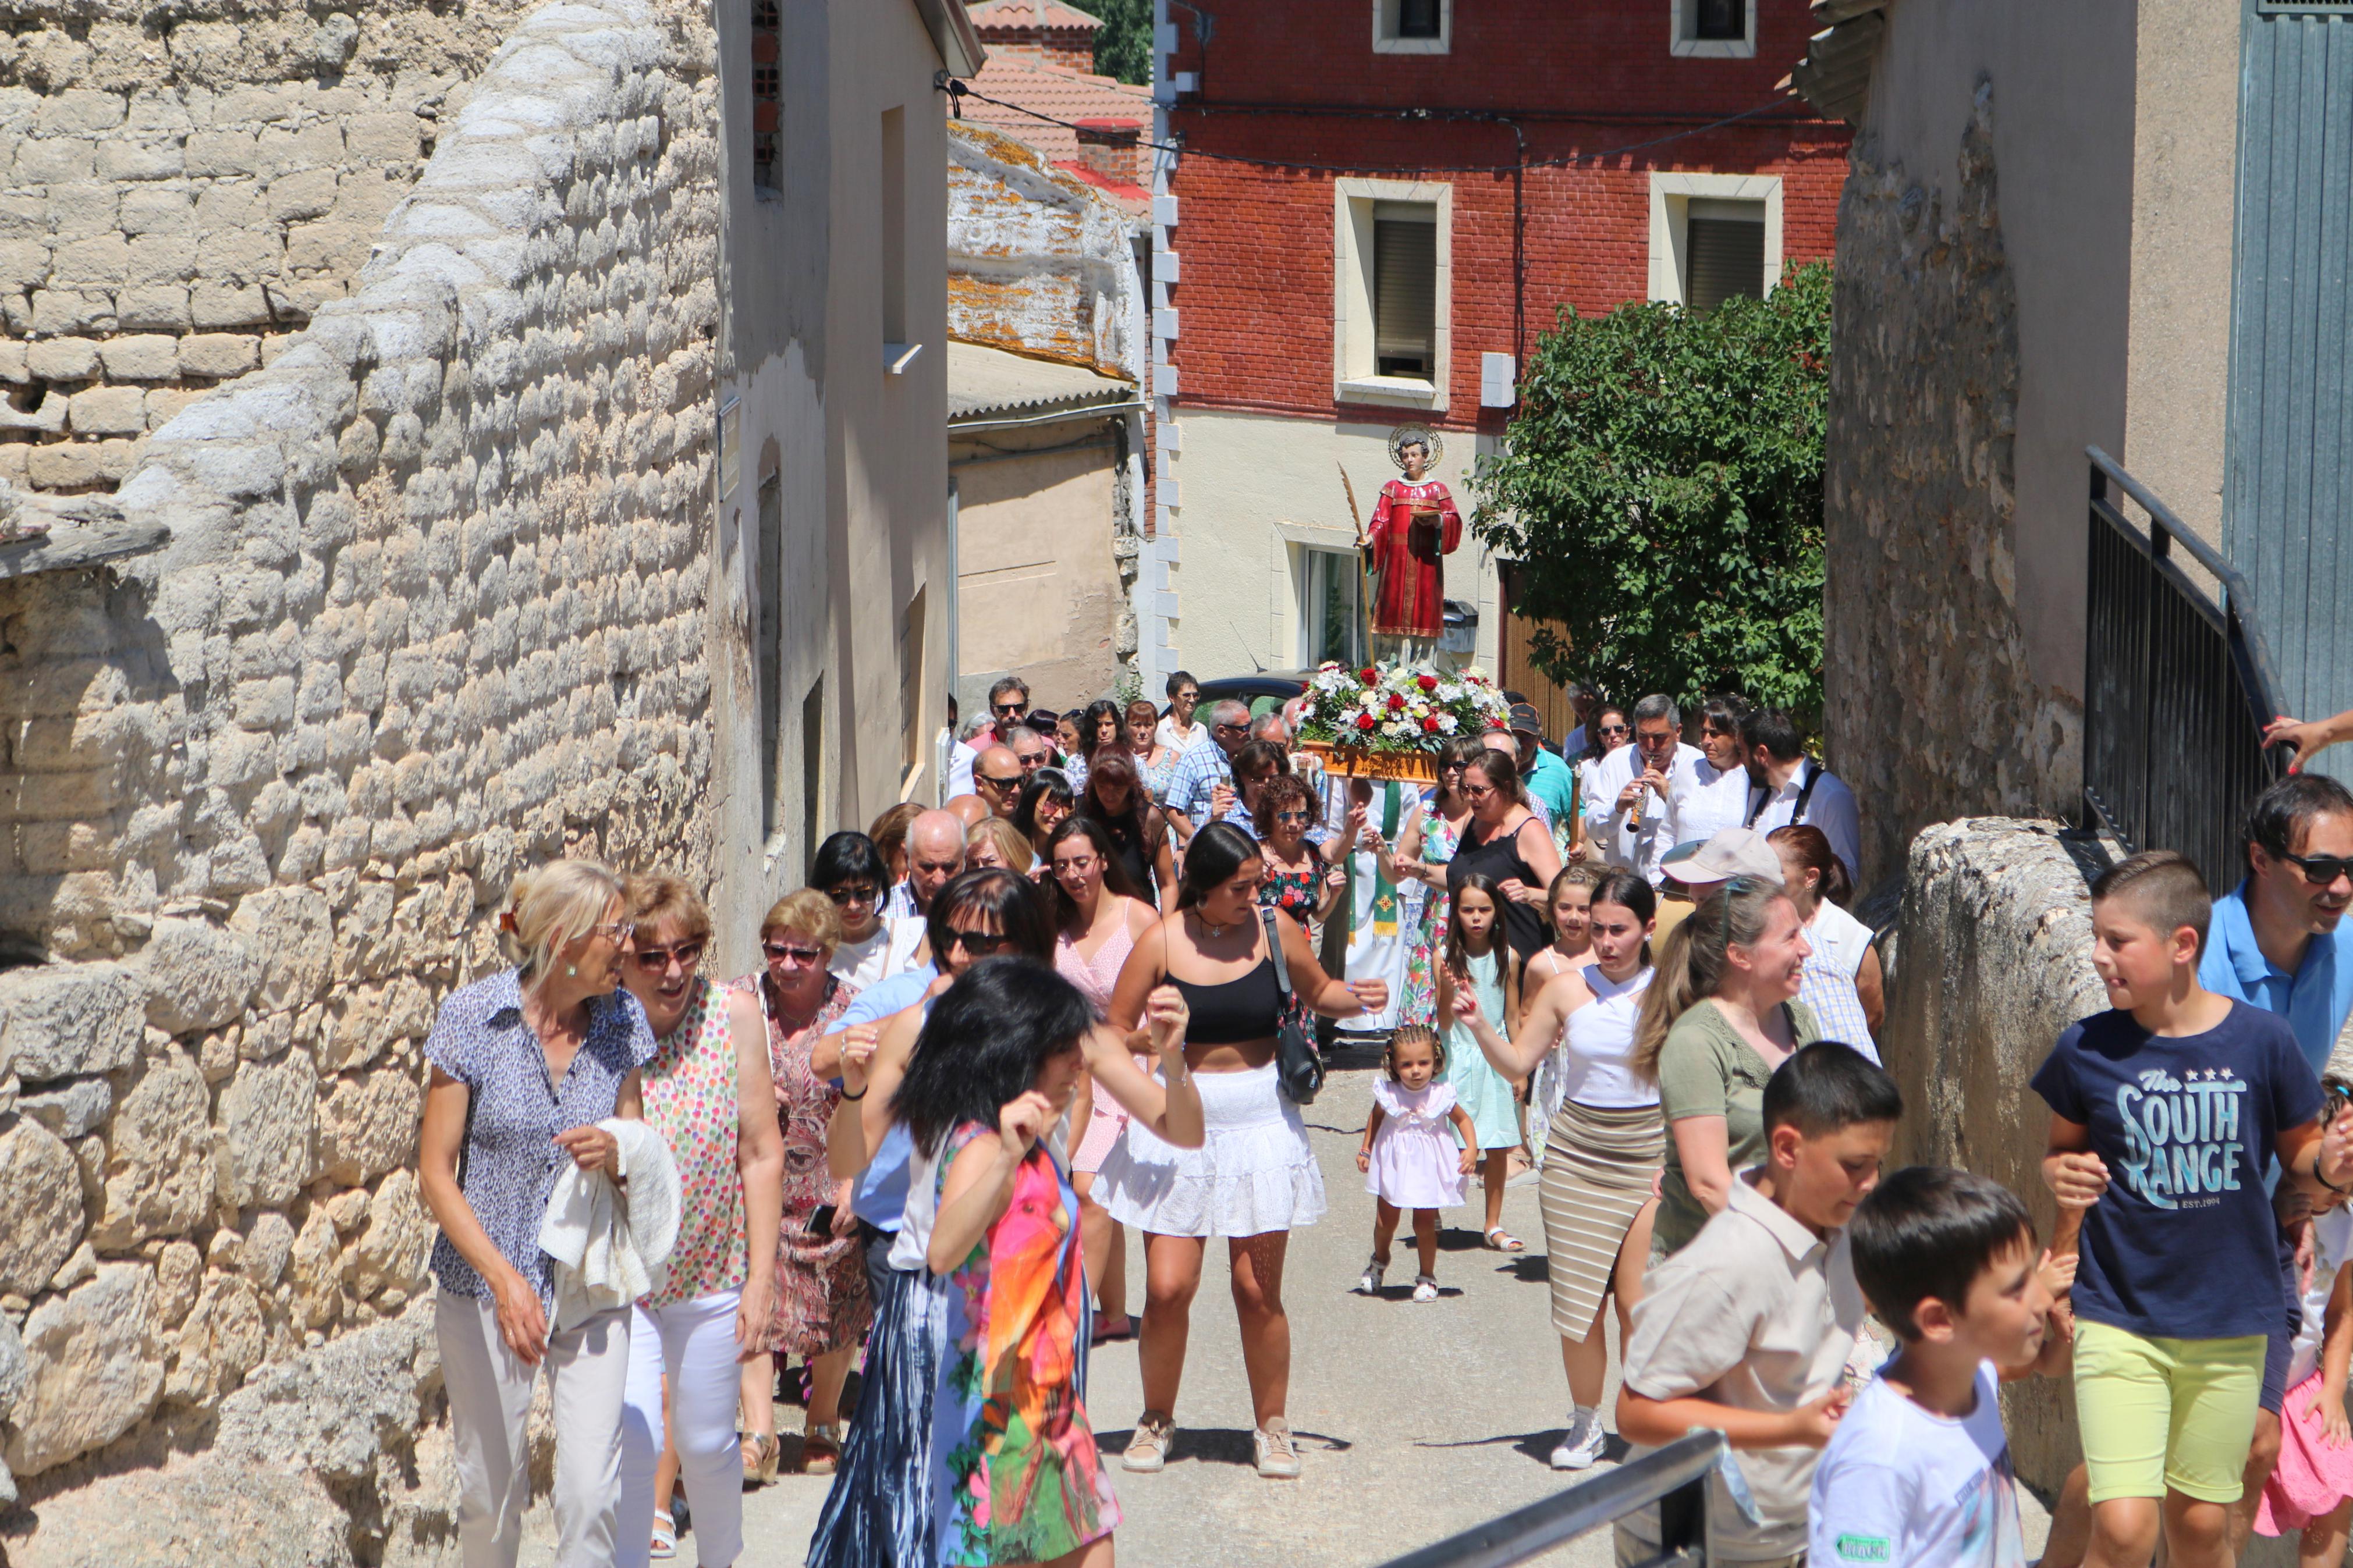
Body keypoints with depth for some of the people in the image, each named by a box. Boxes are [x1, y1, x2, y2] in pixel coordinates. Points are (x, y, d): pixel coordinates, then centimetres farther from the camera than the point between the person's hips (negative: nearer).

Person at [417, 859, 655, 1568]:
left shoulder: (621, 1019, 0)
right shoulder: (473, 1017, -11)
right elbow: (436, 1174, -10)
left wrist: (616, 1152, -15)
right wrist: (504, 1278, -21)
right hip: (485, 1278, -2)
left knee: (591, 1488, -9)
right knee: (491, 1486, 7)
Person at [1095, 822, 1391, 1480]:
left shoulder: (1273, 928, 0)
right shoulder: (1162, 943, -6)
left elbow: (1317, 993, 16)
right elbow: (1114, 1033, 1)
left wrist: (1356, 998, -5)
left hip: (1259, 1122, 1)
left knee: (1259, 1290, 1)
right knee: (1167, 1288, -5)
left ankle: (1272, 1426, 18)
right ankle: (1156, 1418, 17)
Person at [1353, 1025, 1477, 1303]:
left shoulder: (1440, 1096, -16)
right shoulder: (1387, 1095, -13)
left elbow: (1463, 1119, 3)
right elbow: (1375, 1118, 8)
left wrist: (1471, 1148, -9)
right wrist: (1365, 1150, 10)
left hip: (1428, 1166, -1)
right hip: (1393, 1164, 1)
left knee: (1425, 1223, 2)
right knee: (1385, 1220, 11)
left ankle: (1427, 1277, 21)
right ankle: (1379, 1261, 41)